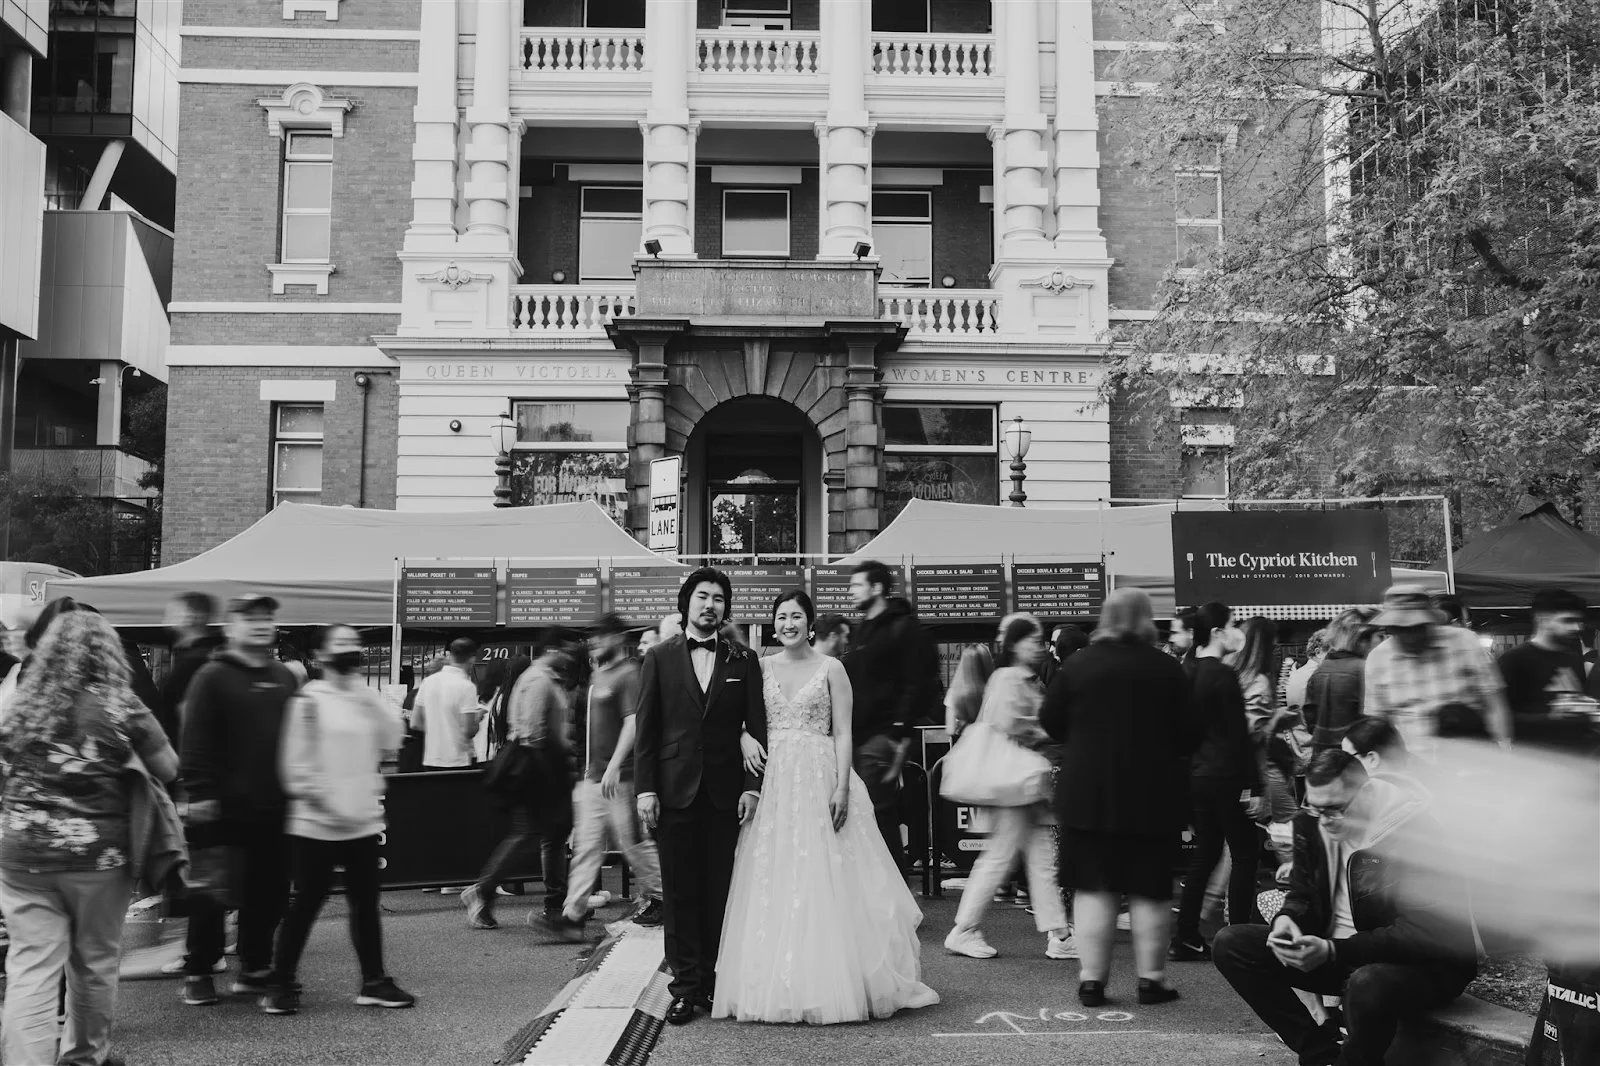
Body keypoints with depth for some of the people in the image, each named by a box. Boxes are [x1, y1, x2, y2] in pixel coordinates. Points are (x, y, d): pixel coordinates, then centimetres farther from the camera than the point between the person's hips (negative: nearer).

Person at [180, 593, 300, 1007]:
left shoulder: (284, 678, 12)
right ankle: (198, 973, 17)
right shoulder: (212, 676, -6)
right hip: (223, 807, -5)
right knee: (211, 894, 3)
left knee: (268, 892, 10)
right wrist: (199, 793, -16)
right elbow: (195, 741, -11)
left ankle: (255, 968, 23)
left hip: (272, 808, 6)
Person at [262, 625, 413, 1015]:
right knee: (306, 903, 2)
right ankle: (282, 983, 16)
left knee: (365, 903, 10)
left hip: (363, 822, 5)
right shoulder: (309, 700, -7)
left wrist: (365, 691, -9)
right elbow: (295, 761, -9)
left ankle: (374, 982, 18)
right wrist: (312, 795, -14)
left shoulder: (368, 700, 10)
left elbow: (393, 738, -4)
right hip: (316, 824, -5)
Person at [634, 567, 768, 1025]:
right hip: (674, 791, 0)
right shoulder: (660, 657, 6)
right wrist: (645, 789, -4)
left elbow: (756, 727, 5)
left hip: (725, 793, 0)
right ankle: (685, 986, 9)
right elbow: (645, 728, 3)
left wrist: (752, 786, -4)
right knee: (679, 893, 3)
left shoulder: (743, 660, 7)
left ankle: (713, 983, 15)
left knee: (719, 892, 5)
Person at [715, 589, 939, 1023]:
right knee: (773, 885, 3)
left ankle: (830, 984, 8)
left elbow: (843, 734, -3)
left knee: (824, 885, -1)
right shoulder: (762, 667, 9)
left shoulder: (830, 668, 2)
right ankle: (778, 984, 11)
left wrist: (842, 787, -12)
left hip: (820, 781, -3)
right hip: (772, 783, 3)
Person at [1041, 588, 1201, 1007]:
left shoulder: (1078, 664, -3)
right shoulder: (1166, 667, -6)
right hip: (1153, 795, -1)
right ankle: (1151, 979, 15)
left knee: (1093, 887, 6)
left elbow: (1050, 721, 2)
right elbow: (1190, 733, -5)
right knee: (1150, 890, 9)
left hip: (1088, 792, 1)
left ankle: (1091, 980, 7)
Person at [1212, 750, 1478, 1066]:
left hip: (1423, 963, -7)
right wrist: (1287, 920, -14)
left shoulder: (1416, 829, -22)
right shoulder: (1311, 820, -3)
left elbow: (1418, 933, -25)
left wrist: (1332, 951, -33)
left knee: (1368, 986, -41)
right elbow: (1302, 894, 11)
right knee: (1230, 944, -6)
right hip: (1340, 958, 7)